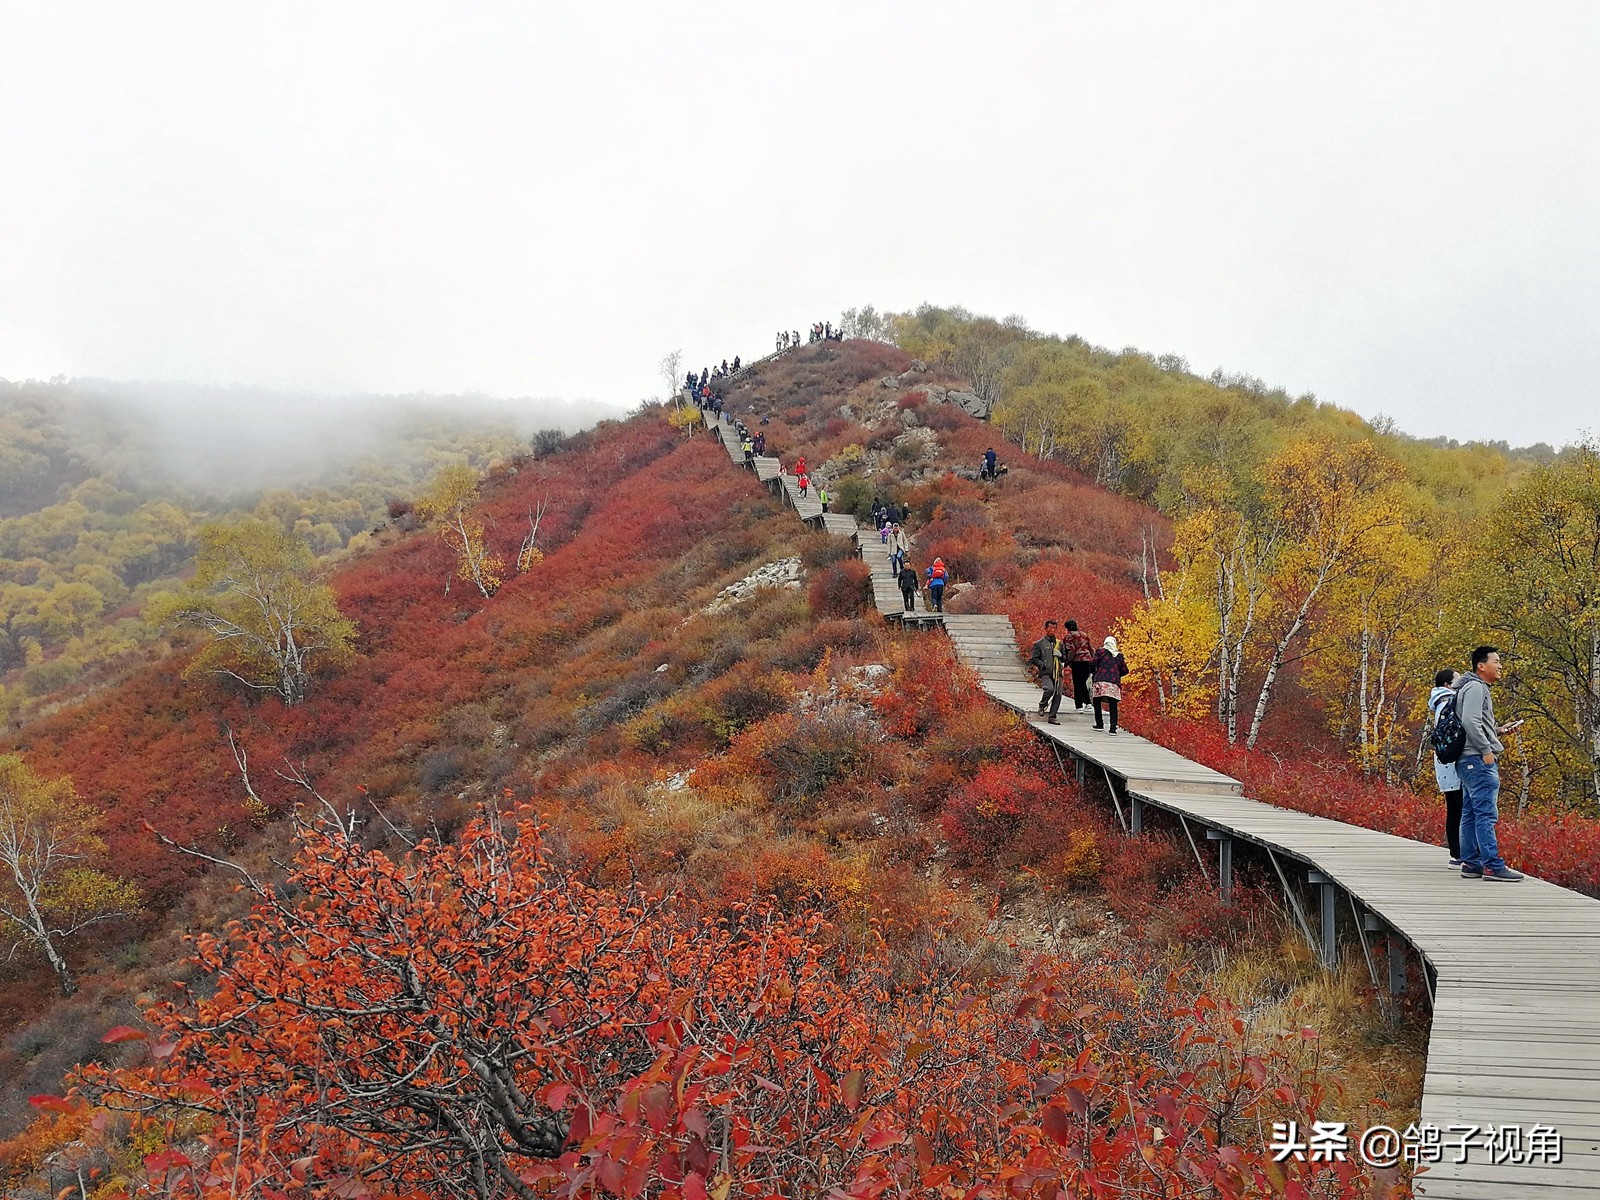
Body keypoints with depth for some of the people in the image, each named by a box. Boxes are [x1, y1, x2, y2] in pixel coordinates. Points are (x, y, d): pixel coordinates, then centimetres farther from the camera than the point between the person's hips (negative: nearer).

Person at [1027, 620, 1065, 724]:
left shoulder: (1059, 643, 18)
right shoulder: (1040, 643, 4)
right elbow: (1033, 659, 2)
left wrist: (1060, 655, 3)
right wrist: (1043, 664, -12)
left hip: (1057, 673, 5)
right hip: (1045, 673, -5)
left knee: (1058, 694, -3)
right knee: (1050, 689, -28)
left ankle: (1052, 717, 7)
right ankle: (1042, 706, -1)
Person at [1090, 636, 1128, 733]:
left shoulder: (1100, 652, 4)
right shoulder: (1119, 655, 13)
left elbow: (1093, 664, -4)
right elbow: (1125, 670, 14)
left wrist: (1093, 673, 12)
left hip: (1101, 682, -2)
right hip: (1114, 683, 2)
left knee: (1097, 703, 14)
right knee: (1113, 706, 2)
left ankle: (1099, 724, 14)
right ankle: (1113, 727, -7)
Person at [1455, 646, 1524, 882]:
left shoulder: (1478, 688, 22)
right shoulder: (1475, 687, -10)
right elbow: (1470, 721, -22)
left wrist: (1495, 731, 14)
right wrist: (1486, 750, -20)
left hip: (1470, 762, 11)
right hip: (1478, 760, -11)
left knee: (1471, 814, 11)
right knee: (1486, 813, -12)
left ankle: (1471, 863, 15)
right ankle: (1493, 866, -13)